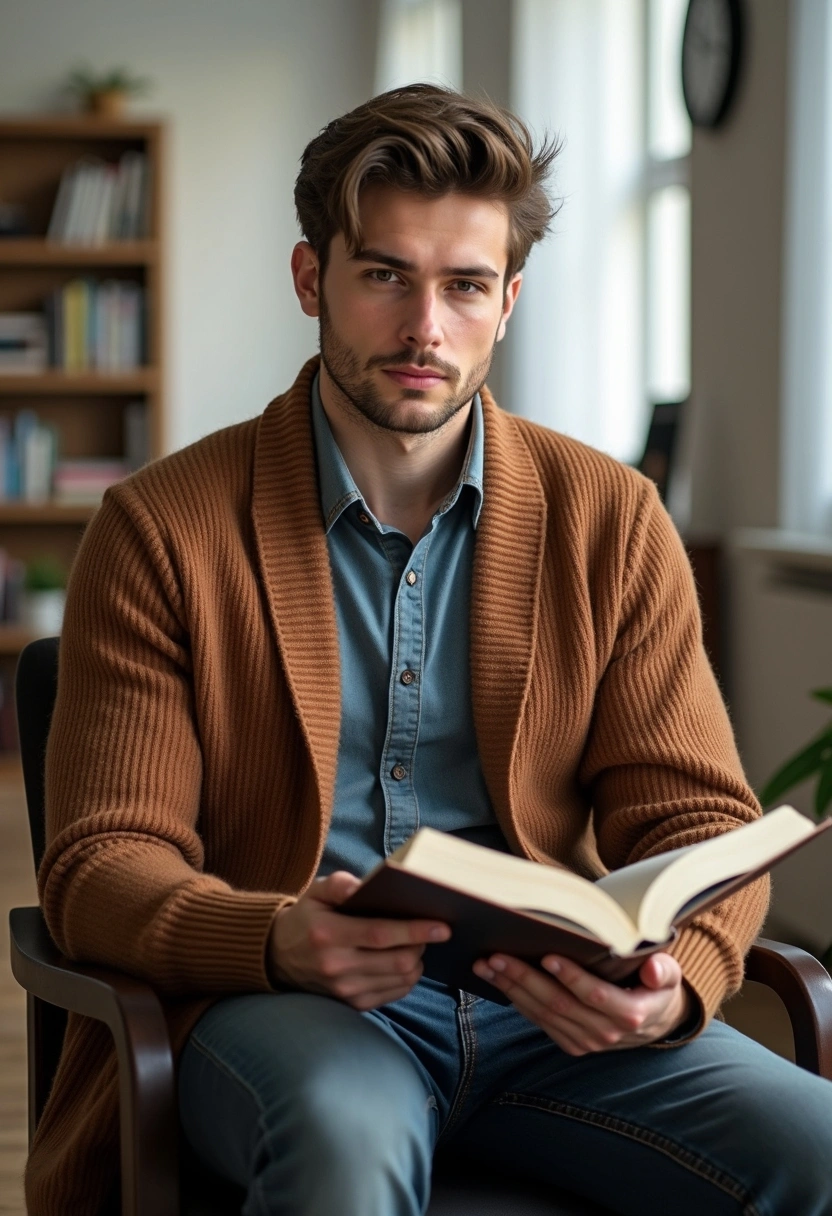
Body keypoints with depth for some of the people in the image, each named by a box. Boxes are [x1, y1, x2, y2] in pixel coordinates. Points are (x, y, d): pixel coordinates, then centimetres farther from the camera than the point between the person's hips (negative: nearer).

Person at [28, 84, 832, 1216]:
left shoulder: (609, 518, 9)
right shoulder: (162, 528, 2)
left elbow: (695, 816, 6)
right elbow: (104, 860, -1)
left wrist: (675, 982, -18)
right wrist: (280, 941, -24)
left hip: (554, 1011, 3)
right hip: (281, 1002, -3)